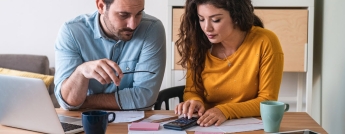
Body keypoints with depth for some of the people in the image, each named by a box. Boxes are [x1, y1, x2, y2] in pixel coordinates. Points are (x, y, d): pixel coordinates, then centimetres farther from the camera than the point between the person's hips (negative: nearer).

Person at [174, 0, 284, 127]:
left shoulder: (265, 43, -15)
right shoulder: (199, 44, -6)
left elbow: (267, 101, -11)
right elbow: (192, 91, 5)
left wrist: (226, 111, -23)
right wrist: (195, 102, -17)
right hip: (207, 127, 2)